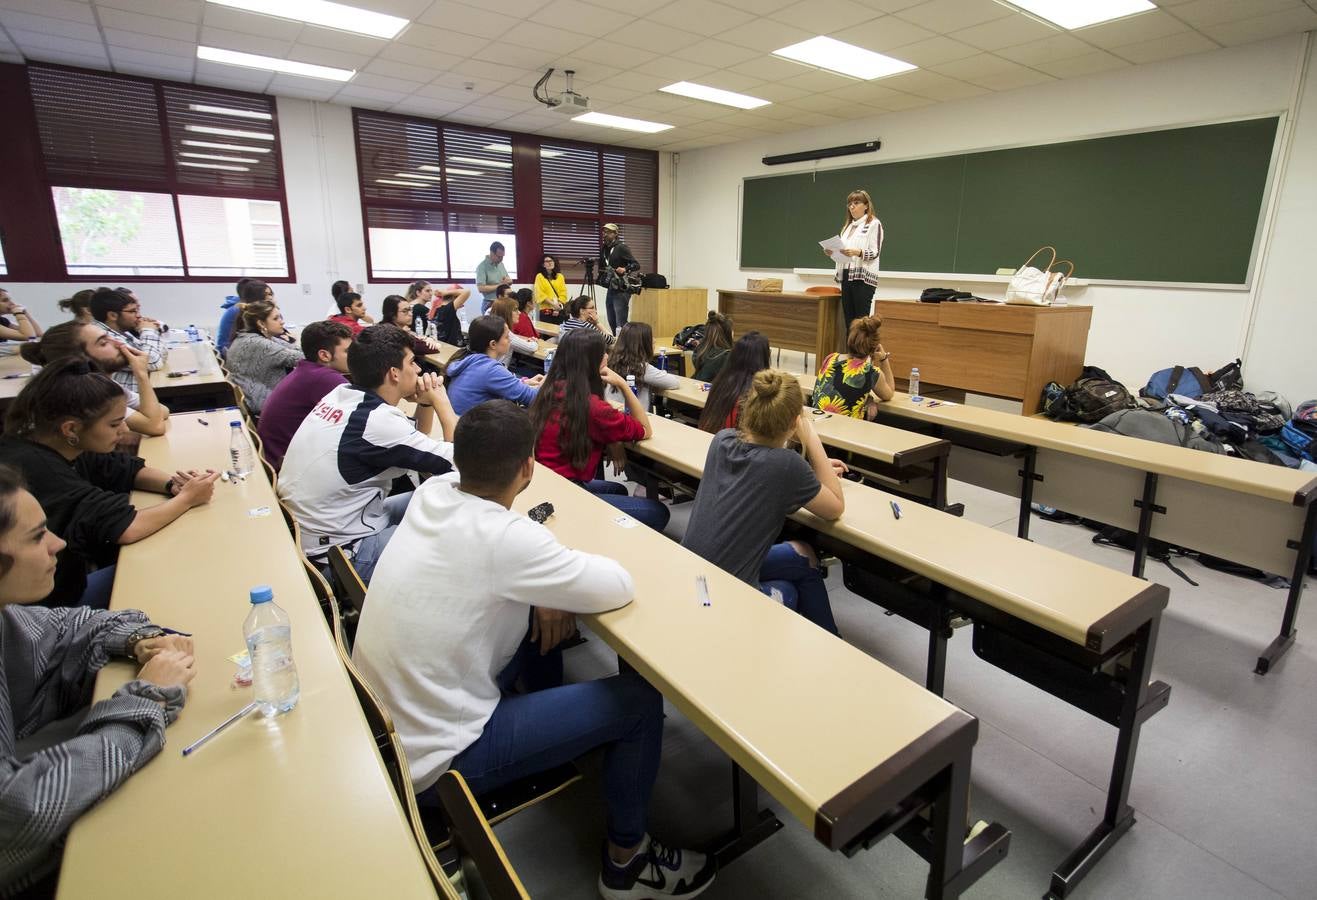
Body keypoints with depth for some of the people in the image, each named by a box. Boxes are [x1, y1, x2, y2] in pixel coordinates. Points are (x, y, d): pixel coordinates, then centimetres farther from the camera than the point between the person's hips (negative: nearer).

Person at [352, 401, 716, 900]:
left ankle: (555, 725, 40)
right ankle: (627, 859, 22)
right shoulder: (502, 538, -30)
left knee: (535, 614, 18)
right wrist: (566, 564, -1)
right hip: (430, 759, -8)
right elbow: (620, 587, -22)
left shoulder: (431, 492, -8)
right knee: (639, 697, -1)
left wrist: (547, 585, -1)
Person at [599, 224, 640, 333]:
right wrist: (601, 278, 7)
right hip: (610, 290, 8)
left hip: (621, 290, -8)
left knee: (621, 324, -11)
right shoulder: (603, 248, 13)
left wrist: (625, 269, -29)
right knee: (612, 323, 13)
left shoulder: (622, 248, -7)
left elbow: (636, 265, -12)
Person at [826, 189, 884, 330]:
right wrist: (831, 254, 1)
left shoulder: (874, 224, 1)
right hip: (846, 276, 7)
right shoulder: (847, 226, 22)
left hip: (864, 277, -7)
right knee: (849, 322, 5)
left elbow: (875, 252, -8)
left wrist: (858, 252, -26)